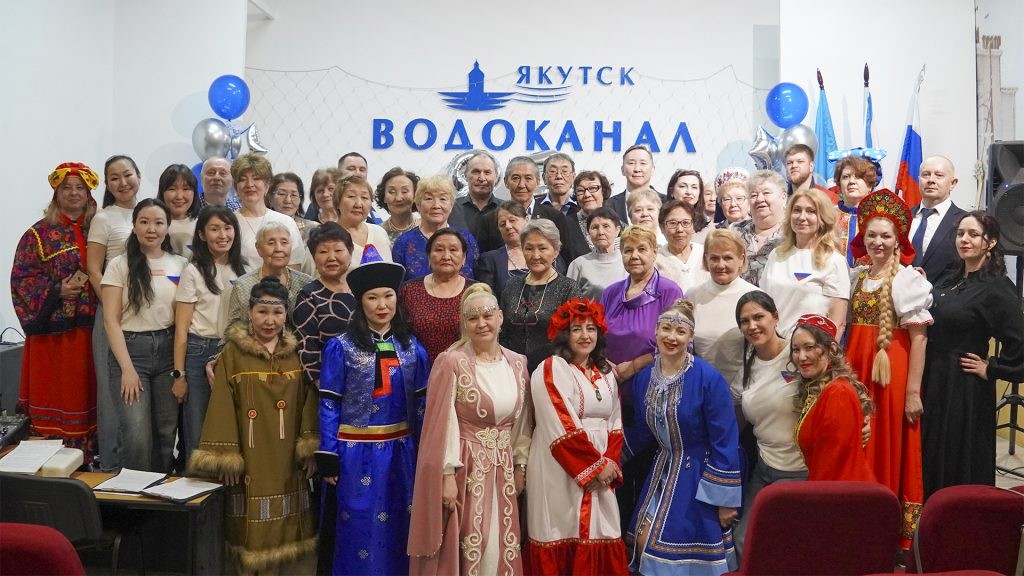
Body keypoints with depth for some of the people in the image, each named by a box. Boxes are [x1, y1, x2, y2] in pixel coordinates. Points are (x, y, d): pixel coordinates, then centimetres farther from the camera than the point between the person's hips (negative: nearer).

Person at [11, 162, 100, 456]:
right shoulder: (39, 233, 0)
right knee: (52, 394, 1)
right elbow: (21, 277, -3)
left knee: (85, 392, 7)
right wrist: (57, 291, -15)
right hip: (53, 327, -3)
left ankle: (86, 458, 16)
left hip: (88, 327, 3)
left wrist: (88, 283, -5)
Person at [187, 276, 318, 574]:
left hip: (286, 459, 2)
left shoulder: (296, 353, 3)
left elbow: (308, 402, 4)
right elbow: (222, 406, -6)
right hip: (248, 459, -2)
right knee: (251, 527, 4)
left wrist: (310, 448, -1)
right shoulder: (232, 352, -4)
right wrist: (225, 458, -10)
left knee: (285, 526, 10)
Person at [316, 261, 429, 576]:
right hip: (356, 452, -3)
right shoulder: (340, 347, -5)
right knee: (358, 527, 7)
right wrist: (328, 458, -9)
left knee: (396, 526, 14)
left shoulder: (412, 347, 4)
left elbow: (420, 405, 7)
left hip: (400, 451, 3)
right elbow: (329, 406, -5)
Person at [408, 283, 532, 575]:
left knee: (501, 548, 11)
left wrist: (520, 466, 10)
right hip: (465, 466, -5)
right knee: (463, 547, 2)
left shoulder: (518, 363, 5)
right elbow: (442, 423, -12)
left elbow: (522, 421, 12)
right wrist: (447, 474, -15)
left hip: (503, 468, 5)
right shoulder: (451, 362, -11)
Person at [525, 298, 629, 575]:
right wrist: (597, 465, -12)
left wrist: (611, 463, -5)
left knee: (600, 537, 6)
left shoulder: (606, 372, 12)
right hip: (561, 472, -6)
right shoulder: (552, 370, -9)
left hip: (601, 471, 6)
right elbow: (563, 428, -16)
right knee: (563, 536, 0)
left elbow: (615, 424, 10)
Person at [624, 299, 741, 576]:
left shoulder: (709, 379, -19)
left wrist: (726, 499, -15)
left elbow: (725, 442, -16)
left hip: (700, 476, -5)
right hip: (662, 471, 6)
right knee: (644, 543, 7)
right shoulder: (643, 378, -1)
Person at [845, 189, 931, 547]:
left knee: (889, 449, 0)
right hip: (856, 371, 5)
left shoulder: (908, 279, -6)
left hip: (891, 374, -5)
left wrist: (913, 391, -14)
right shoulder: (856, 277, 10)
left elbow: (919, 338, -10)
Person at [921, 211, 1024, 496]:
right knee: (933, 456, 16)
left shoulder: (996, 288, -14)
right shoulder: (954, 282, 9)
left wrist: (991, 369, -11)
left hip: (964, 389, -8)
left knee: (960, 461, 5)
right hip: (935, 382, 8)